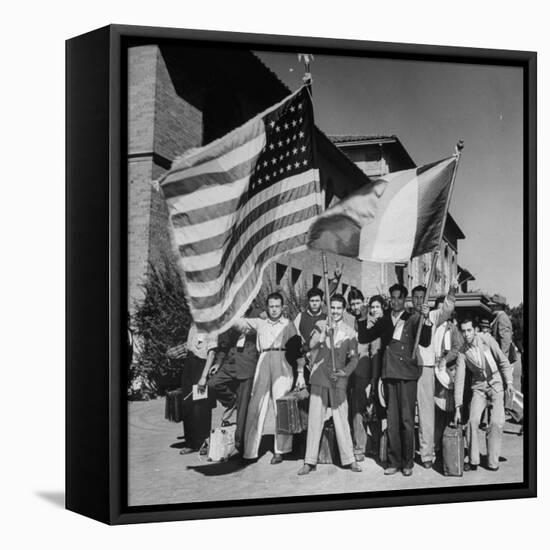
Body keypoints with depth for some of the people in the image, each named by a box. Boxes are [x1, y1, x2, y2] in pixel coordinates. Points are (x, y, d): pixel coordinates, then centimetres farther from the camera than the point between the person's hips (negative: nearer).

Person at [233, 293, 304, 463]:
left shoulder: (288, 324, 12)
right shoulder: (260, 323, 18)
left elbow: (298, 349, 9)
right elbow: (239, 323, 13)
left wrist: (300, 373, 2)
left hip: (282, 365, -2)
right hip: (263, 364, 2)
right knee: (256, 407, -4)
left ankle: (280, 450, 1)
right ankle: (250, 450, 0)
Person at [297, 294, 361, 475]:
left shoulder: (349, 332, 6)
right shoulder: (321, 326, 7)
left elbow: (354, 359, 7)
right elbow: (312, 345, -9)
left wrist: (345, 372, -9)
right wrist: (324, 333, -23)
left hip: (338, 380, 0)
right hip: (319, 379, 1)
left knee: (341, 420, -1)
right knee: (314, 419, 1)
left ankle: (349, 459, 9)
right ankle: (310, 461, 6)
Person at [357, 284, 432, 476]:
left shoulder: (413, 319, 3)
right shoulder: (384, 321, 13)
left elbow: (424, 342, -8)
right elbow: (363, 338, 12)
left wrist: (425, 319, -21)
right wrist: (362, 319, -2)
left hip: (407, 374, -3)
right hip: (389, 374, 3)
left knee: (406, 419, -2)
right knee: (391, 420, 5)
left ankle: (407, 462, 6)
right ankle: (393, 461, 11)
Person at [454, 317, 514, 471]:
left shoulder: (486, 339, -13)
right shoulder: (462, 352, -9)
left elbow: (503, 361, -2)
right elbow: (459, 380, -8)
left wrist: (509, 382, -7)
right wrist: (458, 407, -9)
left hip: (496, 385, -1)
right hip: (479, 387, 1)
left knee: (497, 422, -13)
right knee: (473, 420, -15)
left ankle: (492, 462, 0)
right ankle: (473, 461, -3)